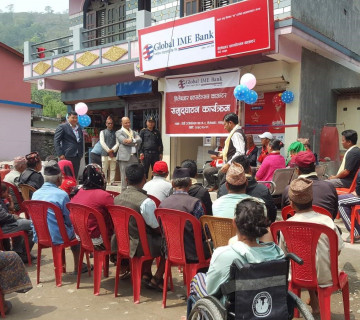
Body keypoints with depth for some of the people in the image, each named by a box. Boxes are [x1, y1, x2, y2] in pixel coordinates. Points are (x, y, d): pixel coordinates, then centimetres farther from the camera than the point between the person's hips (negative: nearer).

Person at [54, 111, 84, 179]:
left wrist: (81, 154, 13)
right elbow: (56, 141, -6)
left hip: (77, 157, 6)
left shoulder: (79, 128, 16)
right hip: (67, 157, -6)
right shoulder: (62, 127, -3)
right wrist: (60, 154, -13)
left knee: (74, 177, 6)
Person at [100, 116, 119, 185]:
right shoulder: (102, 132, 9)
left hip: (113, 153, 1)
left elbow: (117, 143, 3)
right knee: (104, 168, 0)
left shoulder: (115, 133, 10)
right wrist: (108, 150, -9)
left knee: (113, 169, 2)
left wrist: (113, 150, -12)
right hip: (105, 153, -1)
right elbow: (102, 142, -1)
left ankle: (112, 181, 7)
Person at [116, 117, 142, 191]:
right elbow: (124, 141, -10)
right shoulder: (119, 132, 7)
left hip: (134, 156, 5)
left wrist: (132, 140, -13)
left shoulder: (134, 132, 22)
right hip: (125, 157, -5)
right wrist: (135, 143, -3)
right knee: (124, 177, -4)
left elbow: (139, 140, 3)